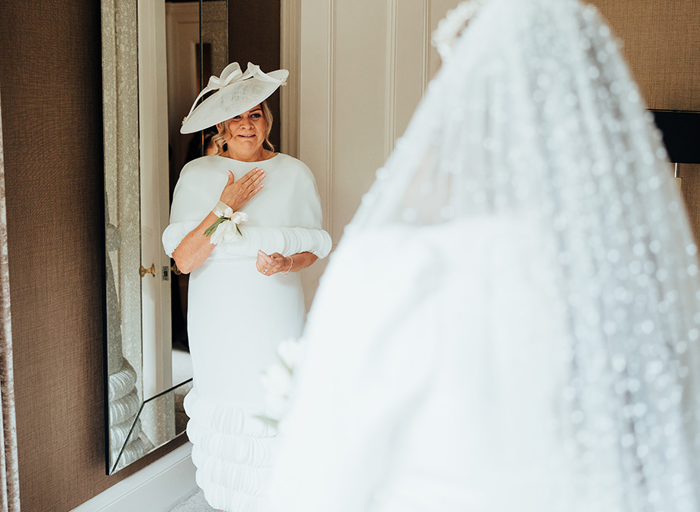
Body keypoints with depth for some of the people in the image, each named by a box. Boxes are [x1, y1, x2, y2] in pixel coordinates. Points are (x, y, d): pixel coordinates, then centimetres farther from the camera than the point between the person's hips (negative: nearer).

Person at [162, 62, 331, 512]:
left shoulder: (294, 174, 0)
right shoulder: (197, 175, -2)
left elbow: (314, 247, 7)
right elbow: (184, 260, -8)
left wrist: (285, 263, -15)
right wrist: (225, 207, -17)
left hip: (275, 315, 0)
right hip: (219, 318, 0)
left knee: (275, 406, 0)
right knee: (227, 404, 6)